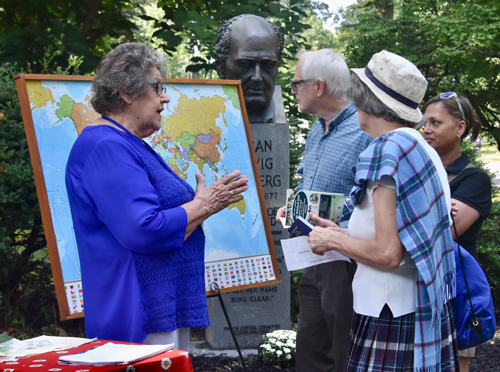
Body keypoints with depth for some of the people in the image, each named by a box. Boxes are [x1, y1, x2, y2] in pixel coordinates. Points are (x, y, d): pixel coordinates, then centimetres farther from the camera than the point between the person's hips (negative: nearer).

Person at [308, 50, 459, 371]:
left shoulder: (389, 151, -15)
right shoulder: (423, 149, 13)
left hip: (394, 317, -9)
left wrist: (333, 240, -5)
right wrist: (341, 233, 19)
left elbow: (388, 253, -21)